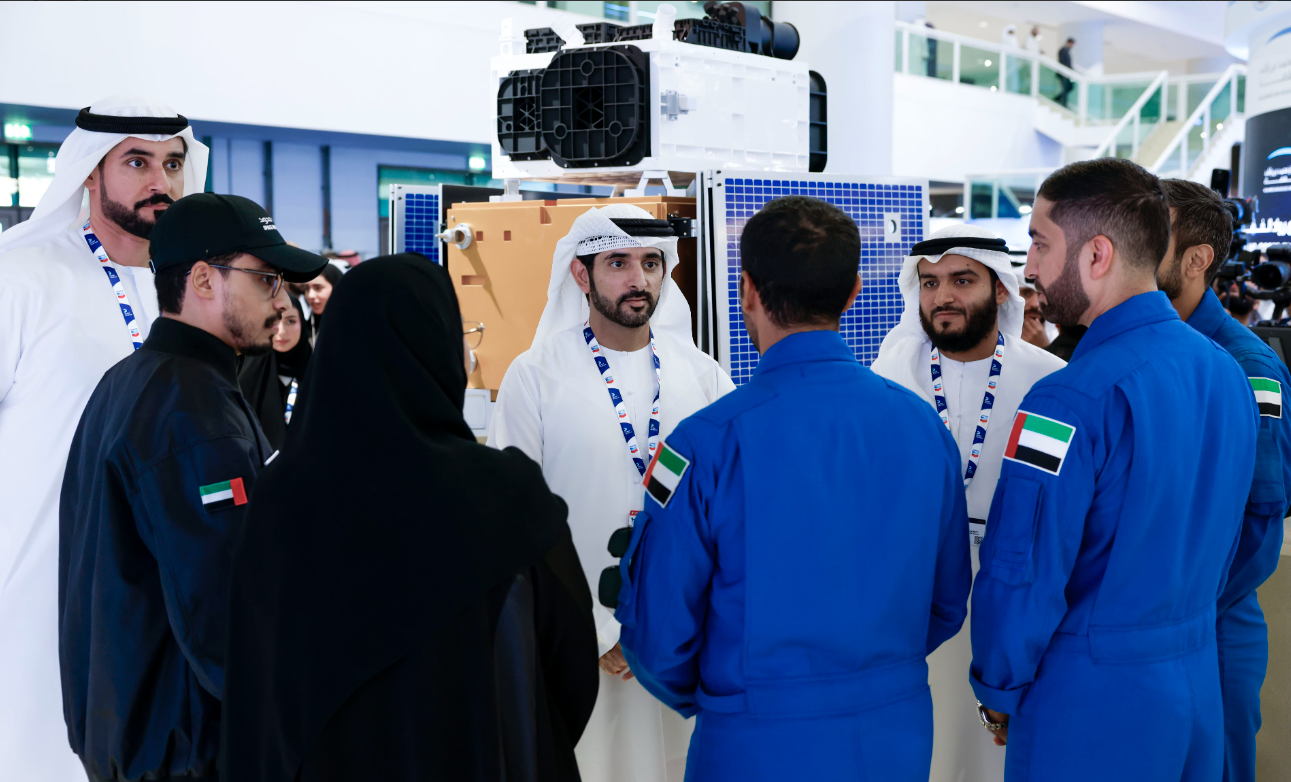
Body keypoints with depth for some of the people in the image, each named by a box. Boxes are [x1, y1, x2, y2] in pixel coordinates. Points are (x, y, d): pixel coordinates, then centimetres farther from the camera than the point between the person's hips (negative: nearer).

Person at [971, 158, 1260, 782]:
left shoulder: (1073, 400, -23)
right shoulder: (1227, 373, 2)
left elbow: (1021, 574, -21)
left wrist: (998, 693, -6)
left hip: (1089, 703, -7)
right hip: (1199, 689, 8)